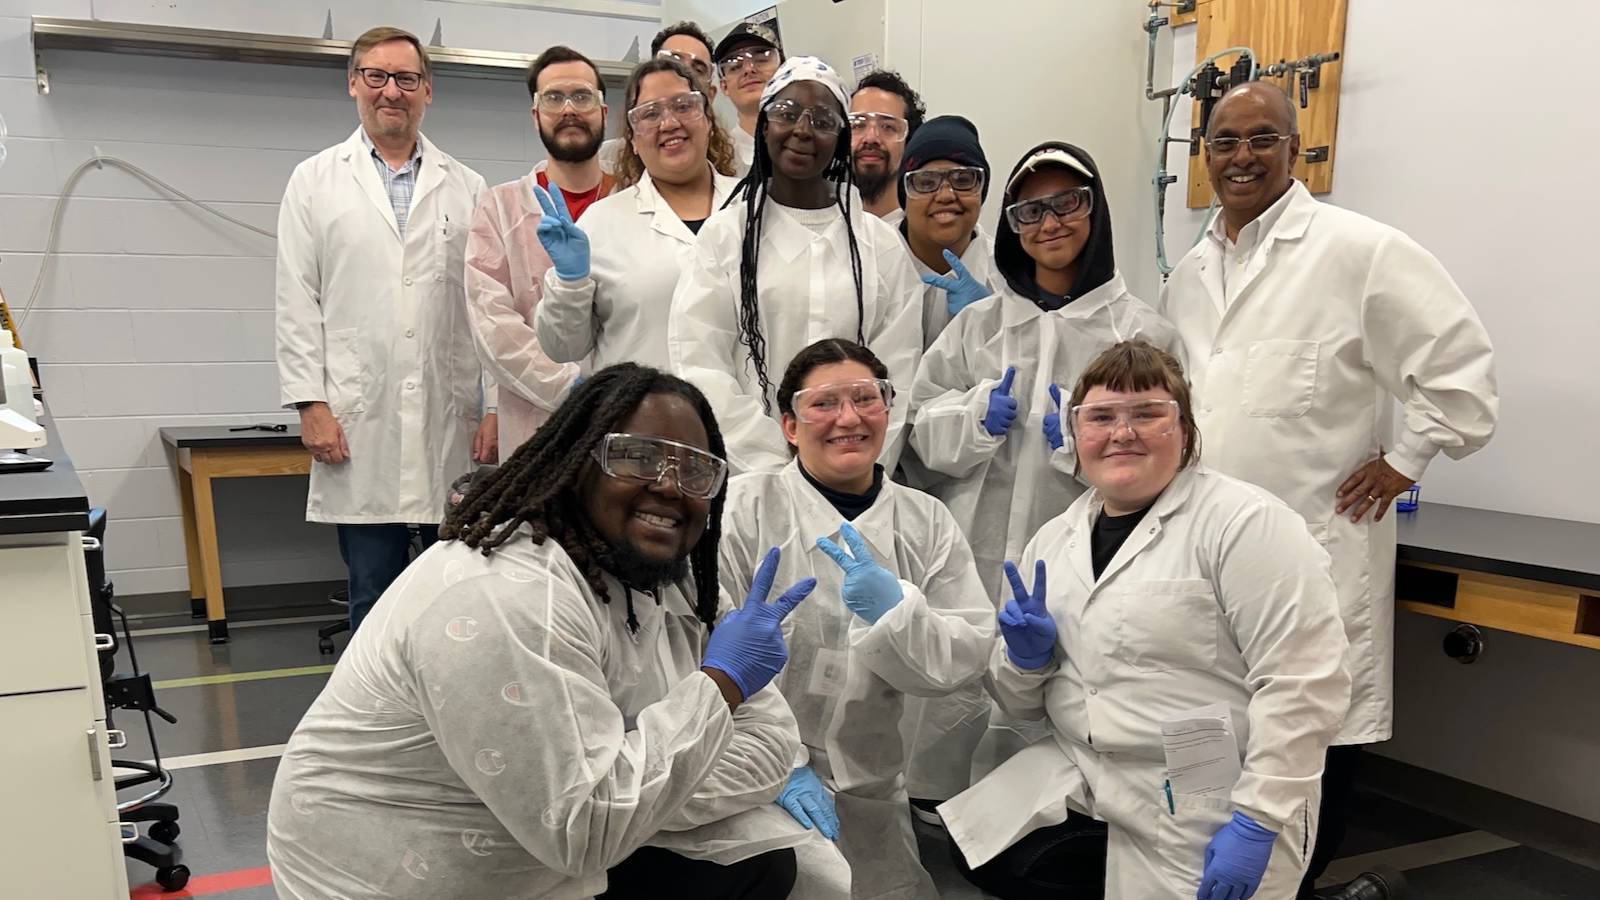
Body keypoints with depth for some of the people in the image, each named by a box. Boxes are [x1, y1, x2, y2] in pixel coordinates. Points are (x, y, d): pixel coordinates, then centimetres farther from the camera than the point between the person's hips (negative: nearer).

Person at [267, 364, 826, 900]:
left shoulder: (674, 580, -3)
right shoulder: (503, 598, -29)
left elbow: (767, 738, -5)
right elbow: (589, 826, -30)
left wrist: (642, 807, -20)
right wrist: (720, 680, -26)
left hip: (563, 845, 7)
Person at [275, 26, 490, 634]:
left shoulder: (467, 188, 10)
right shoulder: (314, 182, 9)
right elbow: (298, 304, 4)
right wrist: (311, 404, -5)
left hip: (454, 425, 1)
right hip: (358, 427, -1)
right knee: (373, 593, 6)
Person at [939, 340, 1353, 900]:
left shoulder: (1244, 522, -12)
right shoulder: (1052, 541, 6)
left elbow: (1305, 680, -17)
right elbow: (1021, 703, 12)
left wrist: (1258, 821, -19)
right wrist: (1026, 657, -8)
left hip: (1214, 822, -5)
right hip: (1085, 788, 6)